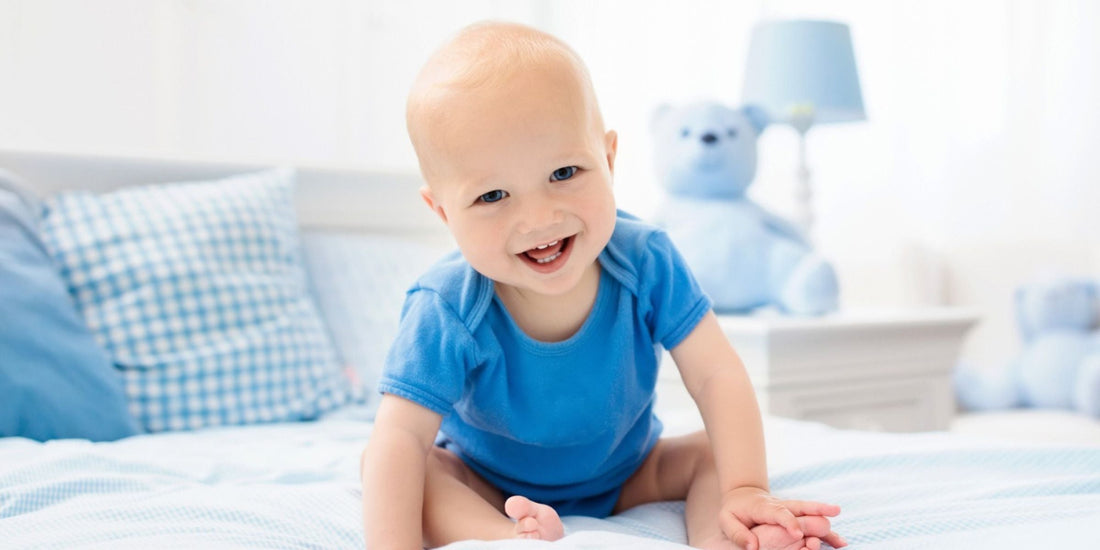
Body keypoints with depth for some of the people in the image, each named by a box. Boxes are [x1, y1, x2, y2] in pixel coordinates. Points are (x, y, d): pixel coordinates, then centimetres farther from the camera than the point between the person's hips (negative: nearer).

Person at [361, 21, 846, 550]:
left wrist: (745, 490, -30)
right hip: (484, 488, -2)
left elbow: (716, 376, -19)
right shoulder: (445, 313, -30)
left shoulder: (645, 261, -23)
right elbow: (402, 437, -33)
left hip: (626, 476, 2)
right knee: (373, 463, -24)